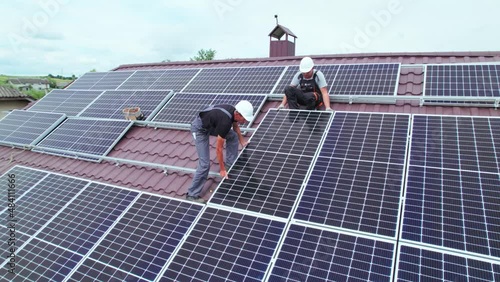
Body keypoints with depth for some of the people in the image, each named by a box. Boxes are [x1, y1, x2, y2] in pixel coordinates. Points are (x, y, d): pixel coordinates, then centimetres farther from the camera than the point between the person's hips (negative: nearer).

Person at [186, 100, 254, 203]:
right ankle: (192, 194, -2)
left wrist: (242, 142, 20)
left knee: (233, 136, 11)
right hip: (199, 128, -9)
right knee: (205, 164, -13)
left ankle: (230, 165, 21)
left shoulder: (234, 111, -12)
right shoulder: (225, 122, -35)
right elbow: (218, 149, -26)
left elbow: (235, 127, 16)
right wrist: (222, 169, -17)